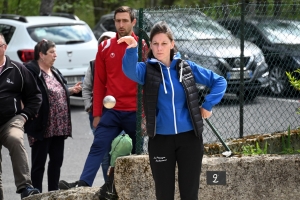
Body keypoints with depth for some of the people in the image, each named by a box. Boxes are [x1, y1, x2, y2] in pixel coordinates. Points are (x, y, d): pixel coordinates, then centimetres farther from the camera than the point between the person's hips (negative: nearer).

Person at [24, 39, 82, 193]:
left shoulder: (55, 72, 17)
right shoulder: (31, 71, -11)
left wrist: (71, 90, 11)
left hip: (59, 126, 8)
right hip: (42, 127, -8)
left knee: (57, 160, 12)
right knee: (39, 162, -1)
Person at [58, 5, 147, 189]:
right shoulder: (105, 47, 7)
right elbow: (99, 82, 8)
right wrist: (97, 113, 4)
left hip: (136, 112, -2)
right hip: (111, 111, 2)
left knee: (139, 151, 8)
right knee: (98, 146, -9)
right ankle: (84, 183, -17)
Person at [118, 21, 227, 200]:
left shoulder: (187, 67, 2)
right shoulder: (147, 69, -3)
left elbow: (219, 81, 9)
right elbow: (130, 71, -27)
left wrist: (208, 105, -3)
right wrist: (132, 50, -45)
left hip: (189, 137, 1)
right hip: (160, 140, 0)